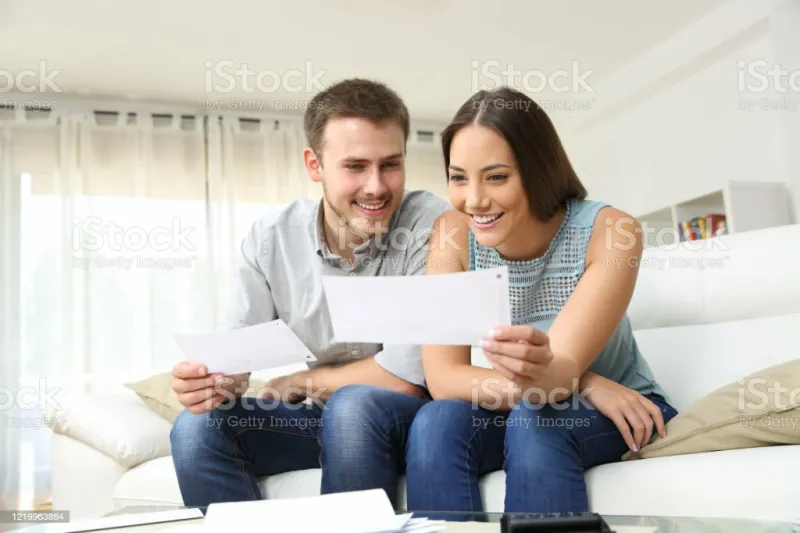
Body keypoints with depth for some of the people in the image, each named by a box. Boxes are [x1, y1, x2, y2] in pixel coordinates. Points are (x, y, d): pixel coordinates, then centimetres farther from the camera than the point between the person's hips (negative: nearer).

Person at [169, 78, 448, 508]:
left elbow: (408, 376, -24)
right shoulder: (269, 240, -7)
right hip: (315, 415, 4)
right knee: (197, 427, -17)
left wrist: (300, 381, -10)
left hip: (411, 415, -3)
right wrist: (211, 379, -33)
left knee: (354, 406, -34)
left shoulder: (431, 225, -21)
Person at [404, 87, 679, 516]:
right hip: (510, 410, 2)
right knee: (434, 425, -28)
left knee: (534, 422, -34)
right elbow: (442, 378, -22)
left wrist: (542, 375, -55)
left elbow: (559, 372, -30)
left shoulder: (609, 231, -22)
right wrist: (583, 384, -32)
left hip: (616, 411, -2)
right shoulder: (452, 232, -15)